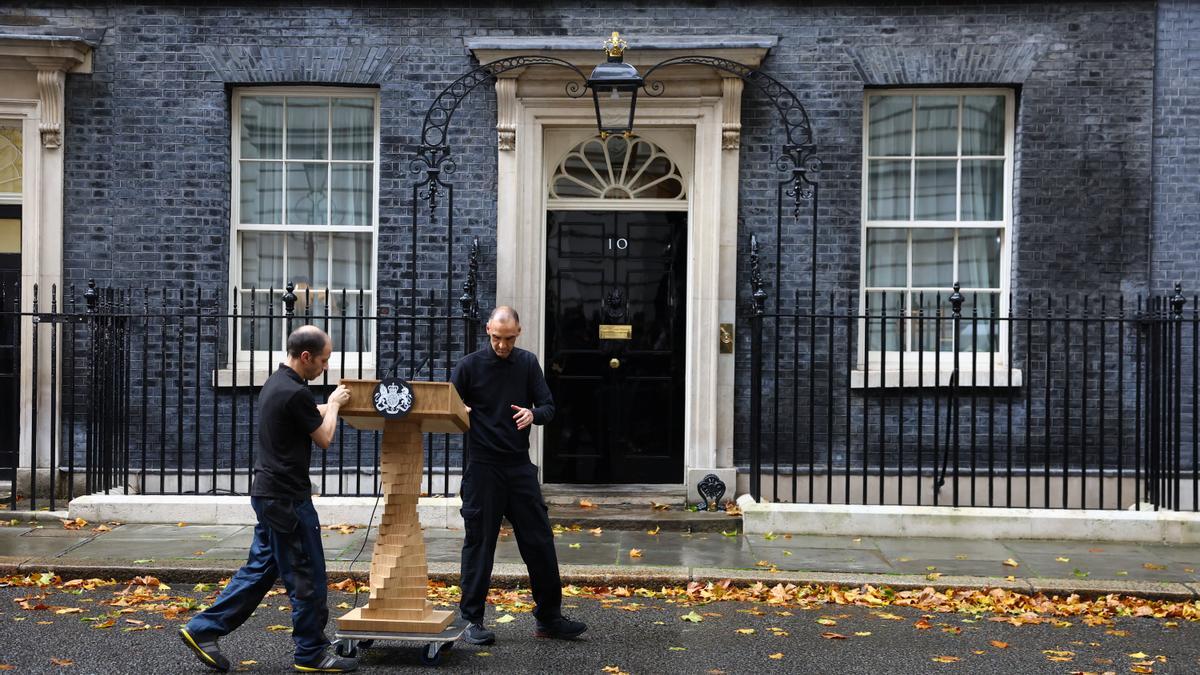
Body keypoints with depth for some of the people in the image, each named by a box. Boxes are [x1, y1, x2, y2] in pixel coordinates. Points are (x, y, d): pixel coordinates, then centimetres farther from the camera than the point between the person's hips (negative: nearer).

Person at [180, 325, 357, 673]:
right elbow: (324, 438, -7)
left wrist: (332, 403, 24)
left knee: (259, 569, 16)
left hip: (268, 494, 10)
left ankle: (203, 630, 19)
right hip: (287, 499, -10)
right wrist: (334, 403, 7)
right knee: (307, 578, 1)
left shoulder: (276, 383, 11)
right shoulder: (296, 393, -20)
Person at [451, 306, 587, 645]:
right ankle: (471, 620, 14)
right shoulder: (470, 365, -1)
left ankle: (549, 617, 16)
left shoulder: (528, 363, 7)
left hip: (520, 465, 3)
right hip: (483, 468, -3)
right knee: (479, 543, 2)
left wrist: (533, 414, -15)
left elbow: (549, 406, 7)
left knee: (540, 541, 5)